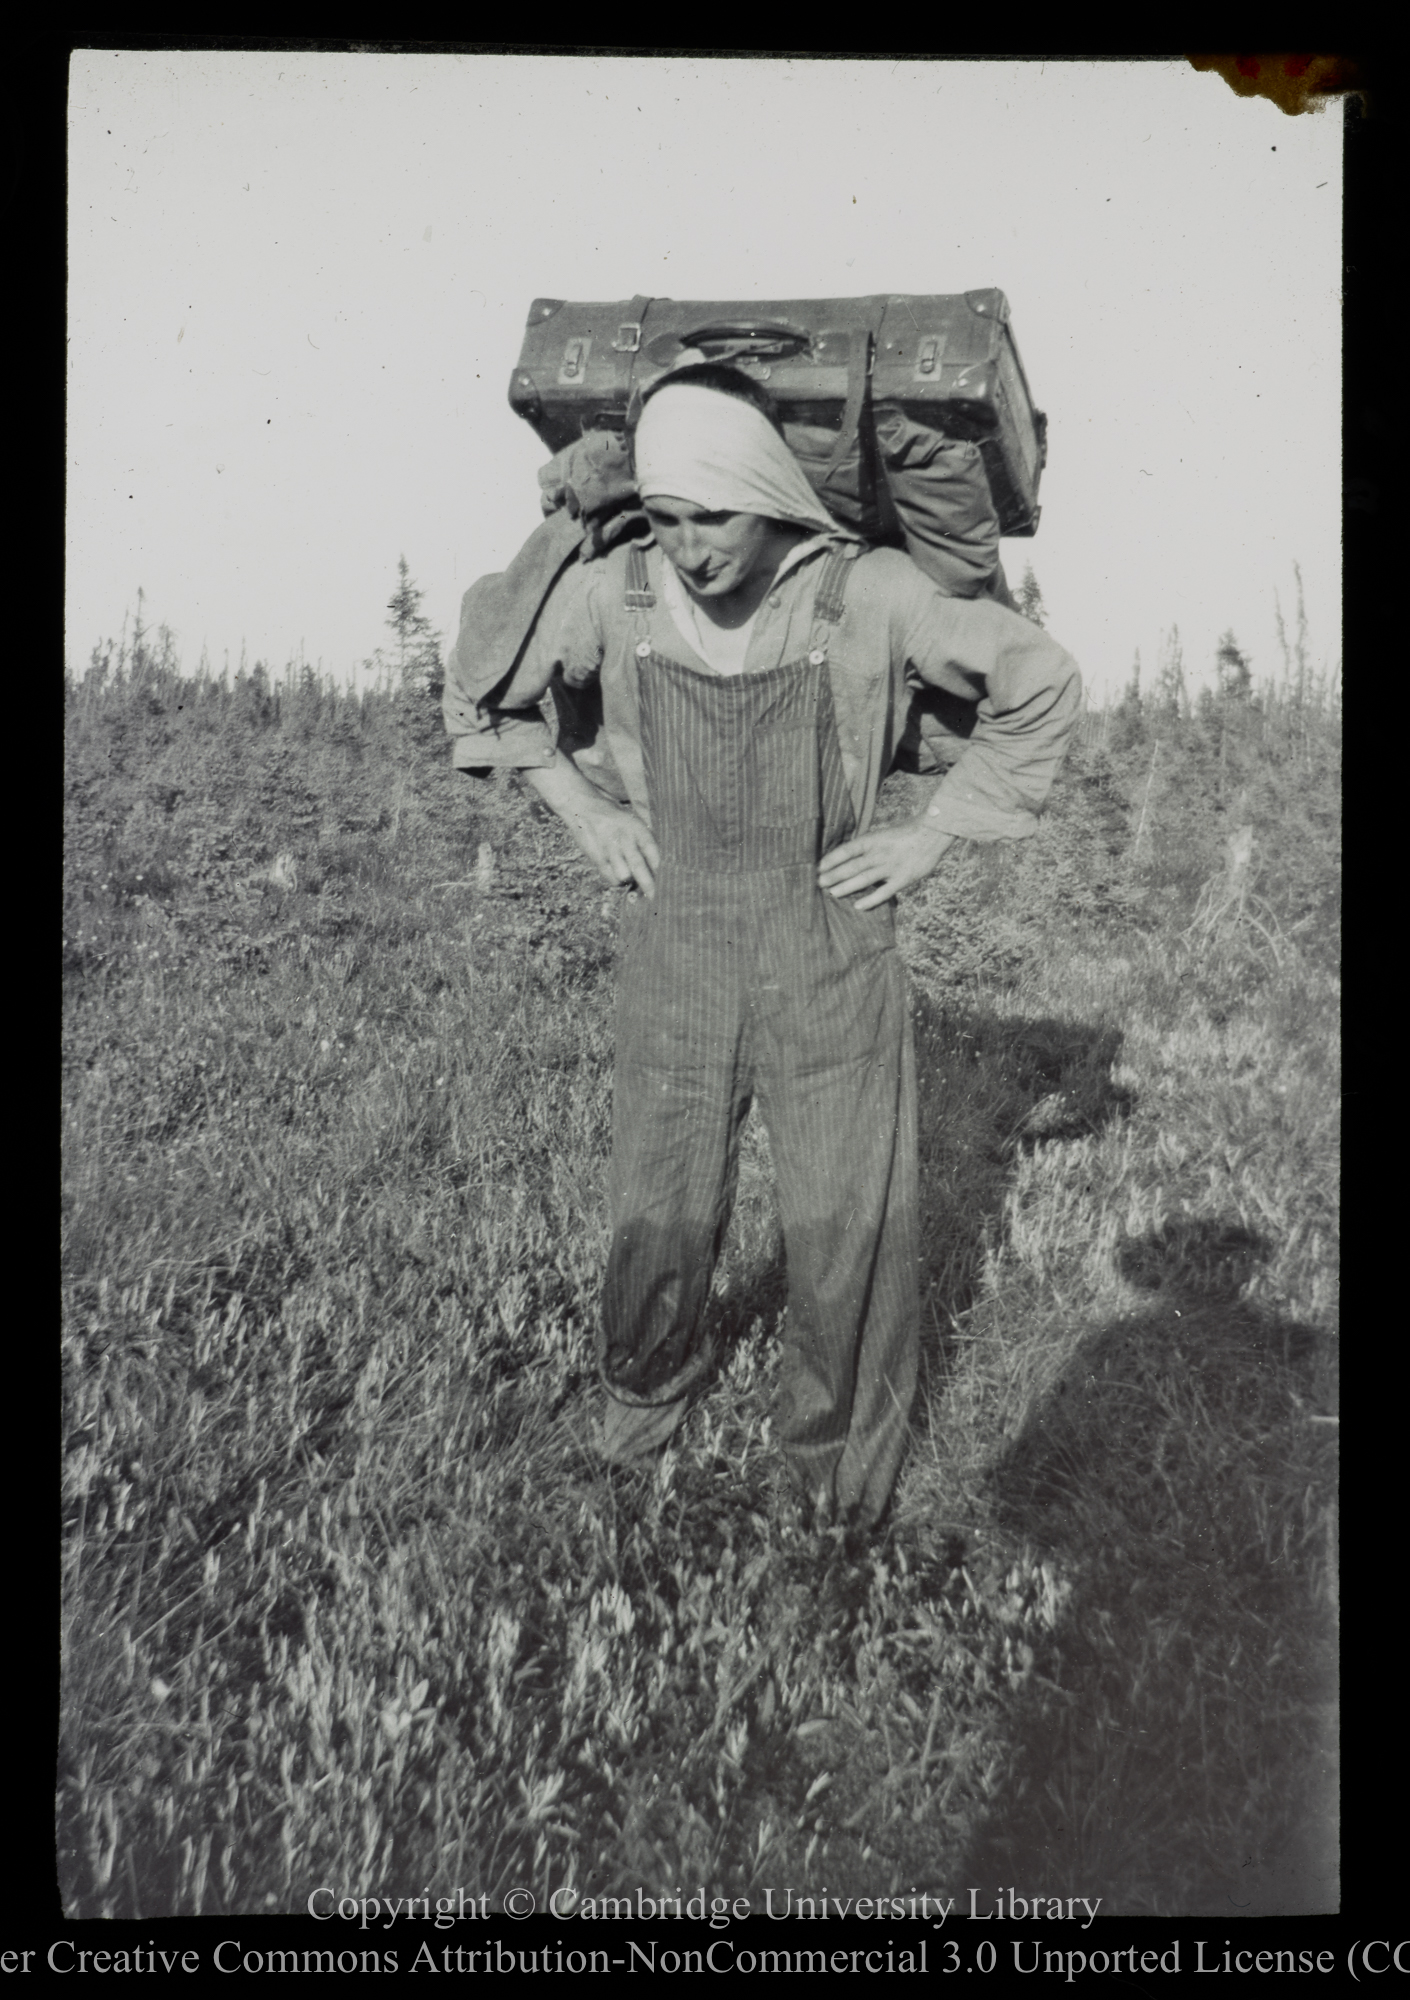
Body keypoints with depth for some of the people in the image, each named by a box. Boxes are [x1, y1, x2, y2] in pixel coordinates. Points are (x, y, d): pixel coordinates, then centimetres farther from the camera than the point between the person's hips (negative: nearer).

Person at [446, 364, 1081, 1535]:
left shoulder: (868, 596, -13)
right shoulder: (612, 592, -6)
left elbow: (1041, 685, -1)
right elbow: (488, 678, 12)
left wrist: (935, 835, -4)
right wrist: (581, 809, 5)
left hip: (833, 965, -1)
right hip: (673, 961, 2)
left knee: (850, 1229, 7)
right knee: (660, 1217, 14)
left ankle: (842, 1459, 31)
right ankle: (649, 1380, 45)